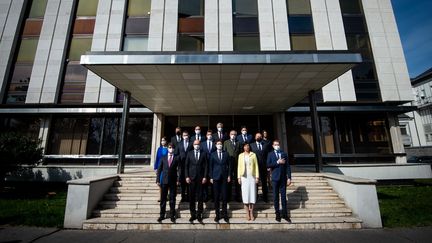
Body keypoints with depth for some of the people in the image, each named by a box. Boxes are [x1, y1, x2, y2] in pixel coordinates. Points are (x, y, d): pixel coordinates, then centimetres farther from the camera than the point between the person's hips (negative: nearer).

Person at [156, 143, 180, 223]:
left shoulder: (177, 158, 1)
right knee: (163, 199, 8)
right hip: (164, 181, 1)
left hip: (173, 181, -1)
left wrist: (178, 180, -12)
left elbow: (179, 169, -4)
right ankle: (162, 215, 22)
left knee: (172, 199, 7)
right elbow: (159, 169, 5)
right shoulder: (163, 158, 6)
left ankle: (172, 215, 20)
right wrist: (158, 180, 0)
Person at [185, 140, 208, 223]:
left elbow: (205, 166, 2)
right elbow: (186, 166, 5)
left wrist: (205, 177, -5)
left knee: (200, 197, 4)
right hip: (191, 178, 1)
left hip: (200, 178, 0)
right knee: (191, 197, 5)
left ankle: (199, 215, 15)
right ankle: (193, 215, 17)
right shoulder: (189, 153, 6)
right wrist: (187, 176, -3)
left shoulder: (203, 154, 5)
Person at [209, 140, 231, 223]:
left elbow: (229, 165, 7)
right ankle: (217, 214, 16)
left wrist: (229, 175, 1)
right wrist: (211, 177, 0)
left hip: (224, 177, 1)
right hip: (216, 177, 0)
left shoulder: (226, 154, 6)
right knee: (216, 197, 5)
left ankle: (225, 214, 15)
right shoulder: (213, 154, 4)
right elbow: (211, 166, 4)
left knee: (224, 196, 3)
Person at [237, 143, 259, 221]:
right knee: (245, 194, 1)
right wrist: (238, 177, -2)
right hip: (244, 177, 1)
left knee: (252, 193, 2)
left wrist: (257, 176, -3)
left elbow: (256, 166, 3)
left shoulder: (253, 155, 5)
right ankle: (247, 213, 10)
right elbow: (239, 166, 6)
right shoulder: (241, 155, 8)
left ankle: (251, 213, 11)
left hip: (252, 176, 0)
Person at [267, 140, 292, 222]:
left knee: (283, 196, 7)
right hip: (275, 178, -1)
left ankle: (285, 214, 17)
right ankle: (277, 214, 16)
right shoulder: (270, 154, 3)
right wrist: (277, 162, -16)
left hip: (283, 178, 1)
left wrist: (289, 178, -2)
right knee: (276, 196, 6)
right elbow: (268, 165, -9)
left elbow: (287, 166, 4)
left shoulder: (284, 154, 7)